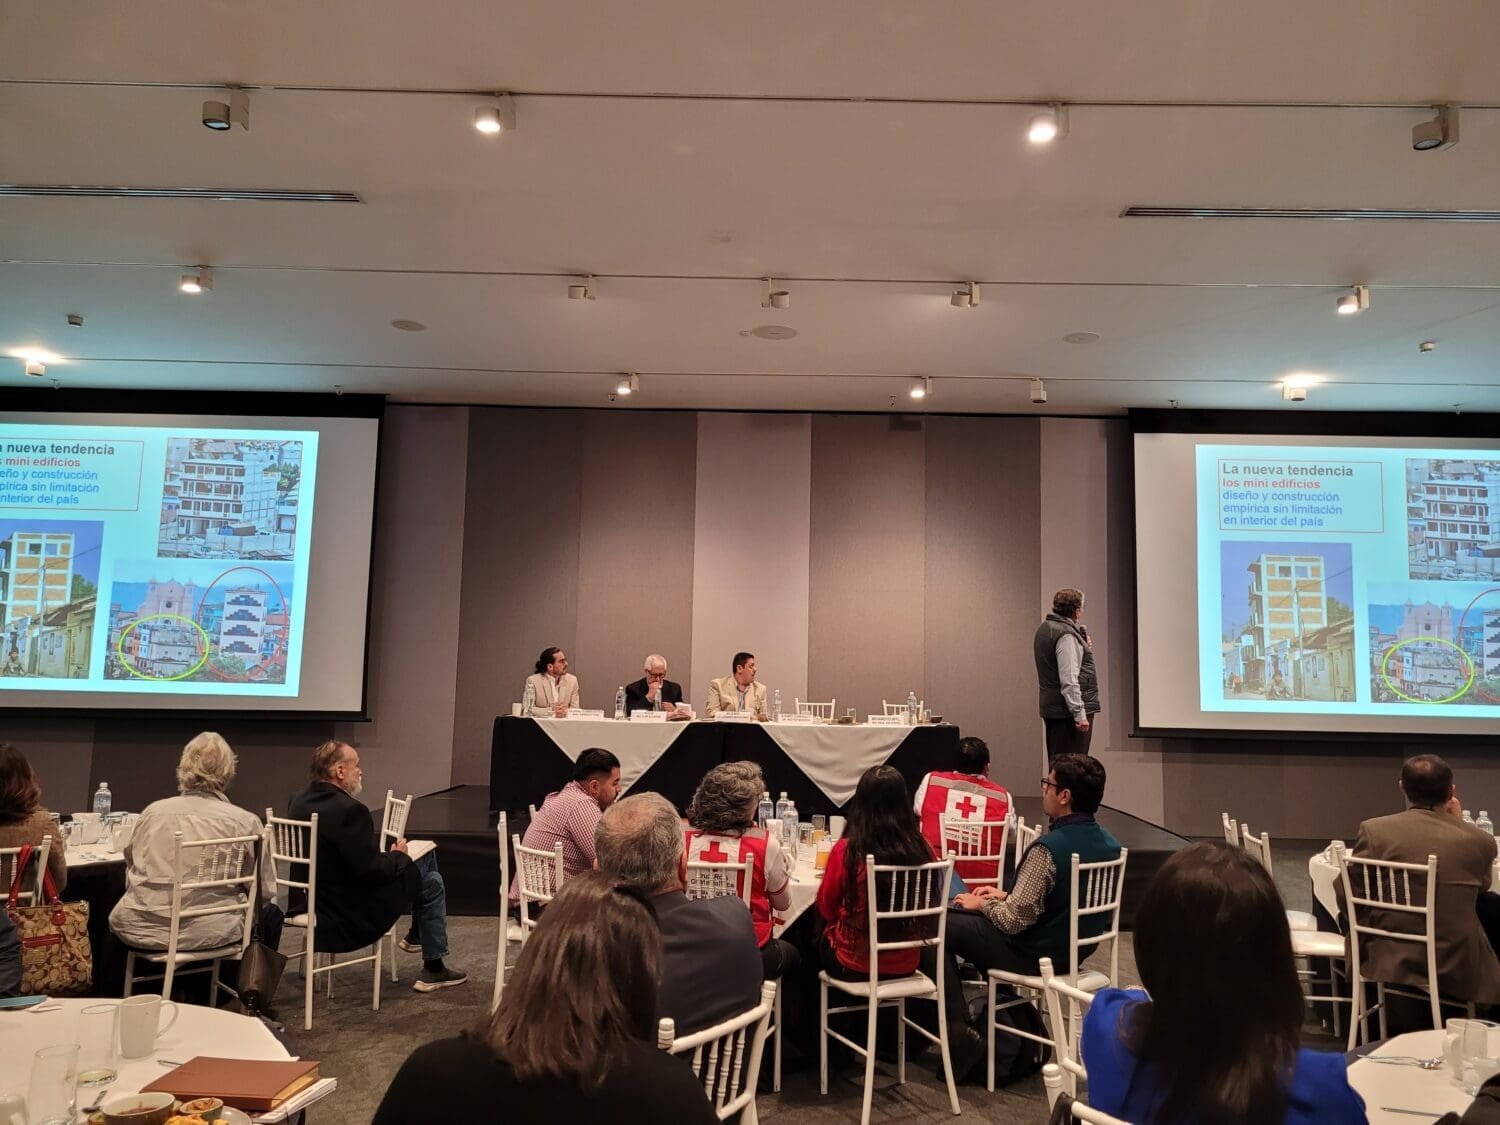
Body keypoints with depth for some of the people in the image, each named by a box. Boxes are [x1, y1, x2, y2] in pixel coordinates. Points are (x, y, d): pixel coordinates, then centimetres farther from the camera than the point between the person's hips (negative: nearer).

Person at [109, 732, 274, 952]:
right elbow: (265, 893, 0)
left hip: (139, 931, 4)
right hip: (205, 933, -3)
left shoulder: (152, 812, 3)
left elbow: (129, 876, 17)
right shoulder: (246, 822, -8)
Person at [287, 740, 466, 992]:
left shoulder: (299, 802, 1)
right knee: (432, 882, 7)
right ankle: (433, 970, 16)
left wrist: (389, 855, 9)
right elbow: (371, 871, -27)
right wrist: (397, 856, -7)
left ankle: (417, 934, 36)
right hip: (351, 913, -10)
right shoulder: (349, 810, -28)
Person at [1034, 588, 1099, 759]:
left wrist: (1084, 648, 18)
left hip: (1051, 707, 10)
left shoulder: (1044, 629, 14)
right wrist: (1080, 714, -22)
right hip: (1069, 711, -10)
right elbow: (1069, 680, -22)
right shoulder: (1066, 635, -17)